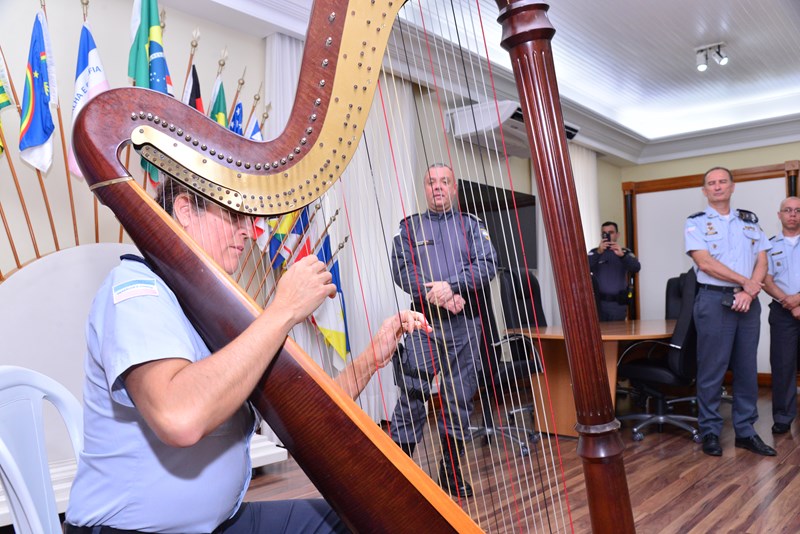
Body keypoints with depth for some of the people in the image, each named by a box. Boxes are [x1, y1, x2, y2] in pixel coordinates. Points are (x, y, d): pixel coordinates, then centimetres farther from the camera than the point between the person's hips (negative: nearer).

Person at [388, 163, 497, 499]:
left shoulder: (472, 225, 13)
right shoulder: (409, 227, 11)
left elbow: (487, 265, -1)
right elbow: (402, 269, -2)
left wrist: (450, 286, -16)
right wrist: (436, 295, -16)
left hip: (466, 324, 2)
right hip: (425, 324, -1)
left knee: (460, 400, 7)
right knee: (412, 397, -5)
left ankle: (452, 472, 20)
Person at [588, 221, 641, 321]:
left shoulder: (625, 252, 7)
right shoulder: (594, 253, 6)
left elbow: (636, 268, -11)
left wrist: (622, 255, -30)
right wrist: (599, 252, -28)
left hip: (618, 303, 0)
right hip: (598, 303, 0)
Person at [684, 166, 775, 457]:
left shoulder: (750, 220, 14)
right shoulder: (696, 222, 1)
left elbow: (762, 261, 6)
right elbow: (705, 263, -10)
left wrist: (749, 293, -9)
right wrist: (745, 281, -9)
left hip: (748, 302, 4)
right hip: (714, 300, -4)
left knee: (747, 368, 8)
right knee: (712, 369, -1)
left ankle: (745, 431, 18)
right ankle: (710, 431, 9)